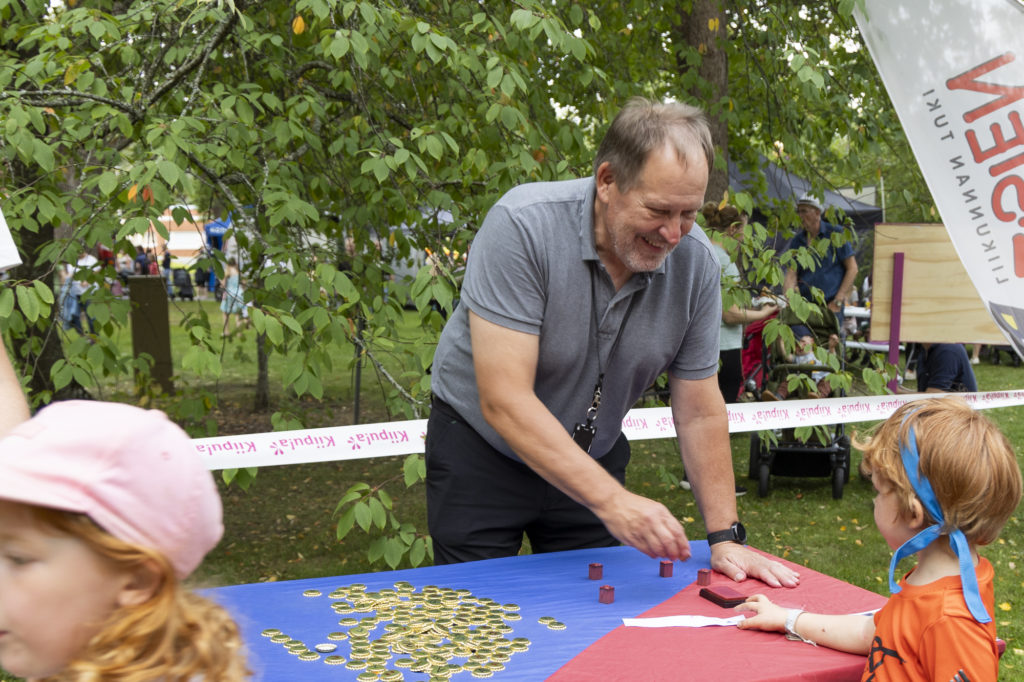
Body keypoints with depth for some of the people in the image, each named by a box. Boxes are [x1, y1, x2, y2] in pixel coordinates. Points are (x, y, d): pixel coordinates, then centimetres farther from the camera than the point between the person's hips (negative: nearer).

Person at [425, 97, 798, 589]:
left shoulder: (696, 262, -13)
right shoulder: (522, 228, -28)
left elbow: (700, 411, -5)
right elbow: (504, 400, -33)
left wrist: (725, 538, -10)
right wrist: (612, 500, -38)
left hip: (592, 456, 4)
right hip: (482, 450, -3)